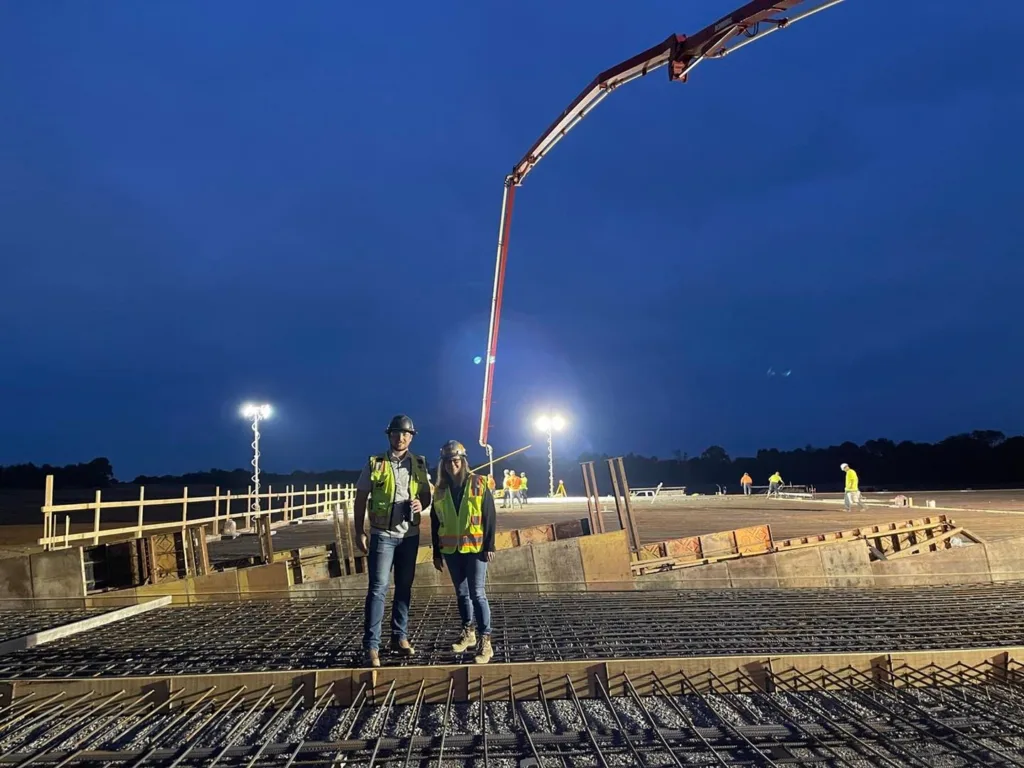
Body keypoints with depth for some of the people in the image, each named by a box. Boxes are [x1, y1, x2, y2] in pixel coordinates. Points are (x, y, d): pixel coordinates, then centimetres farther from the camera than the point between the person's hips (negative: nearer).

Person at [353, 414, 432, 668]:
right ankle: (371, 646, -3)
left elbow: (427, 494, 14)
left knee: (404, 587, 11)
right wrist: (359, 532, -3)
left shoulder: (419, 464, 5)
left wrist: (421, 504, -10)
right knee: (378, 588, -6)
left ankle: (400, 637, 23)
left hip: (410, 535, 3)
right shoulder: (375, 464, -2)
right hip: (382, 535, -3)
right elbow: (360, 498, 1)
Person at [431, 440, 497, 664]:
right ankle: (468, 633, 29)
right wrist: (437, 552, 9)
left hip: (475, 548, -4)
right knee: (461, 593, 14)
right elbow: (435, 523, 10)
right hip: (451, 550, 4)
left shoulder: (478, 484, -4)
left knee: (477, 594, -6)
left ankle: (486, 642, -3)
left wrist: (489, 546, -9)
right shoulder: (441, 489, 6)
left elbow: (490, 517, -5)